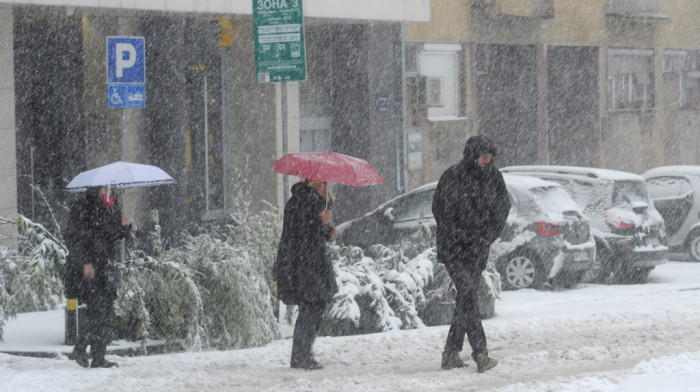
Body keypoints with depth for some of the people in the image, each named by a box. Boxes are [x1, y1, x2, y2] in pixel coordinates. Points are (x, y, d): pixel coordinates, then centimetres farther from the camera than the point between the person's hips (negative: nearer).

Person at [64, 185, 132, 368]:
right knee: (97, 307, -14)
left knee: (106, 312, 4)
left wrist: (124, 226, 2)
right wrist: (85, 262, -18)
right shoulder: (82, 207, -7)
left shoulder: (112, 207, 16)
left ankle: (99, 358, 7)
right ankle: (80, 349, -1)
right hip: (88, 268, -7)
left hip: (107, 266, 8)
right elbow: (76, 237, -11)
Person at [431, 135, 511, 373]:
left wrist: (489, 235, -1)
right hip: (454, 248, -5)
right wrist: (463, 237, -9)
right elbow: (441, 210, -5)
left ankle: (451, 354, 13)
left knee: (466, 298, 6)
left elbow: (503, 208, 11)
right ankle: (480, 354, -22)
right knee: (468, 295, -15)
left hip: (479, 248, 5)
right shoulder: (452, 177, -8)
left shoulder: (493, 178, 5)